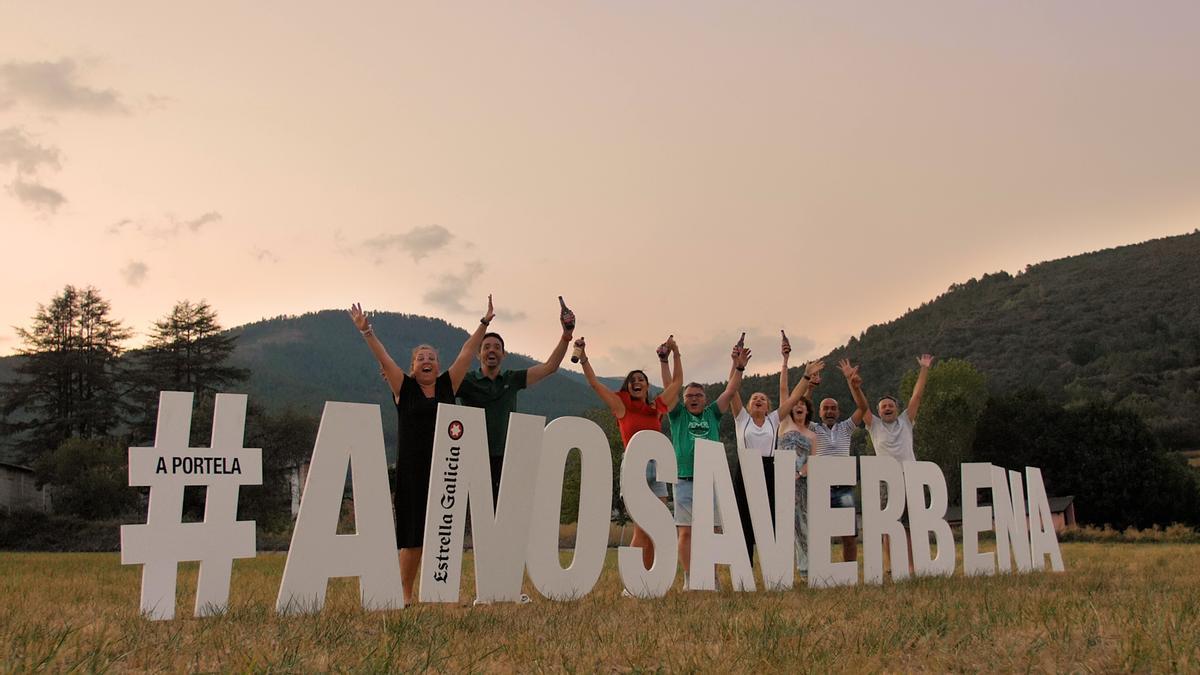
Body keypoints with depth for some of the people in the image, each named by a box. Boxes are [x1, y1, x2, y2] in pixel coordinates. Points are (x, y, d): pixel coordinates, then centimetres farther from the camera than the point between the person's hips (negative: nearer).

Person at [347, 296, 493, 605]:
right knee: (412, 535, 0)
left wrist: (484, 323, 10)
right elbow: (383, 358, -3)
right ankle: (405, 594, 9)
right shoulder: (404, 388, 5)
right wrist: (366, 331, -14)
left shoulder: (447, 385, 10)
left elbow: (466, 353, 10)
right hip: (412, 469, -2)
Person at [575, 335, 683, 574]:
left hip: (657, 468, 5)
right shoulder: (622, 407, 6)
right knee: (641, 531, -12)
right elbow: (595, 383, 1)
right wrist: (583, 357, -4)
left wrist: (675, 354, 19)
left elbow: (677, 382, 21)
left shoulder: (657, 408, 14)